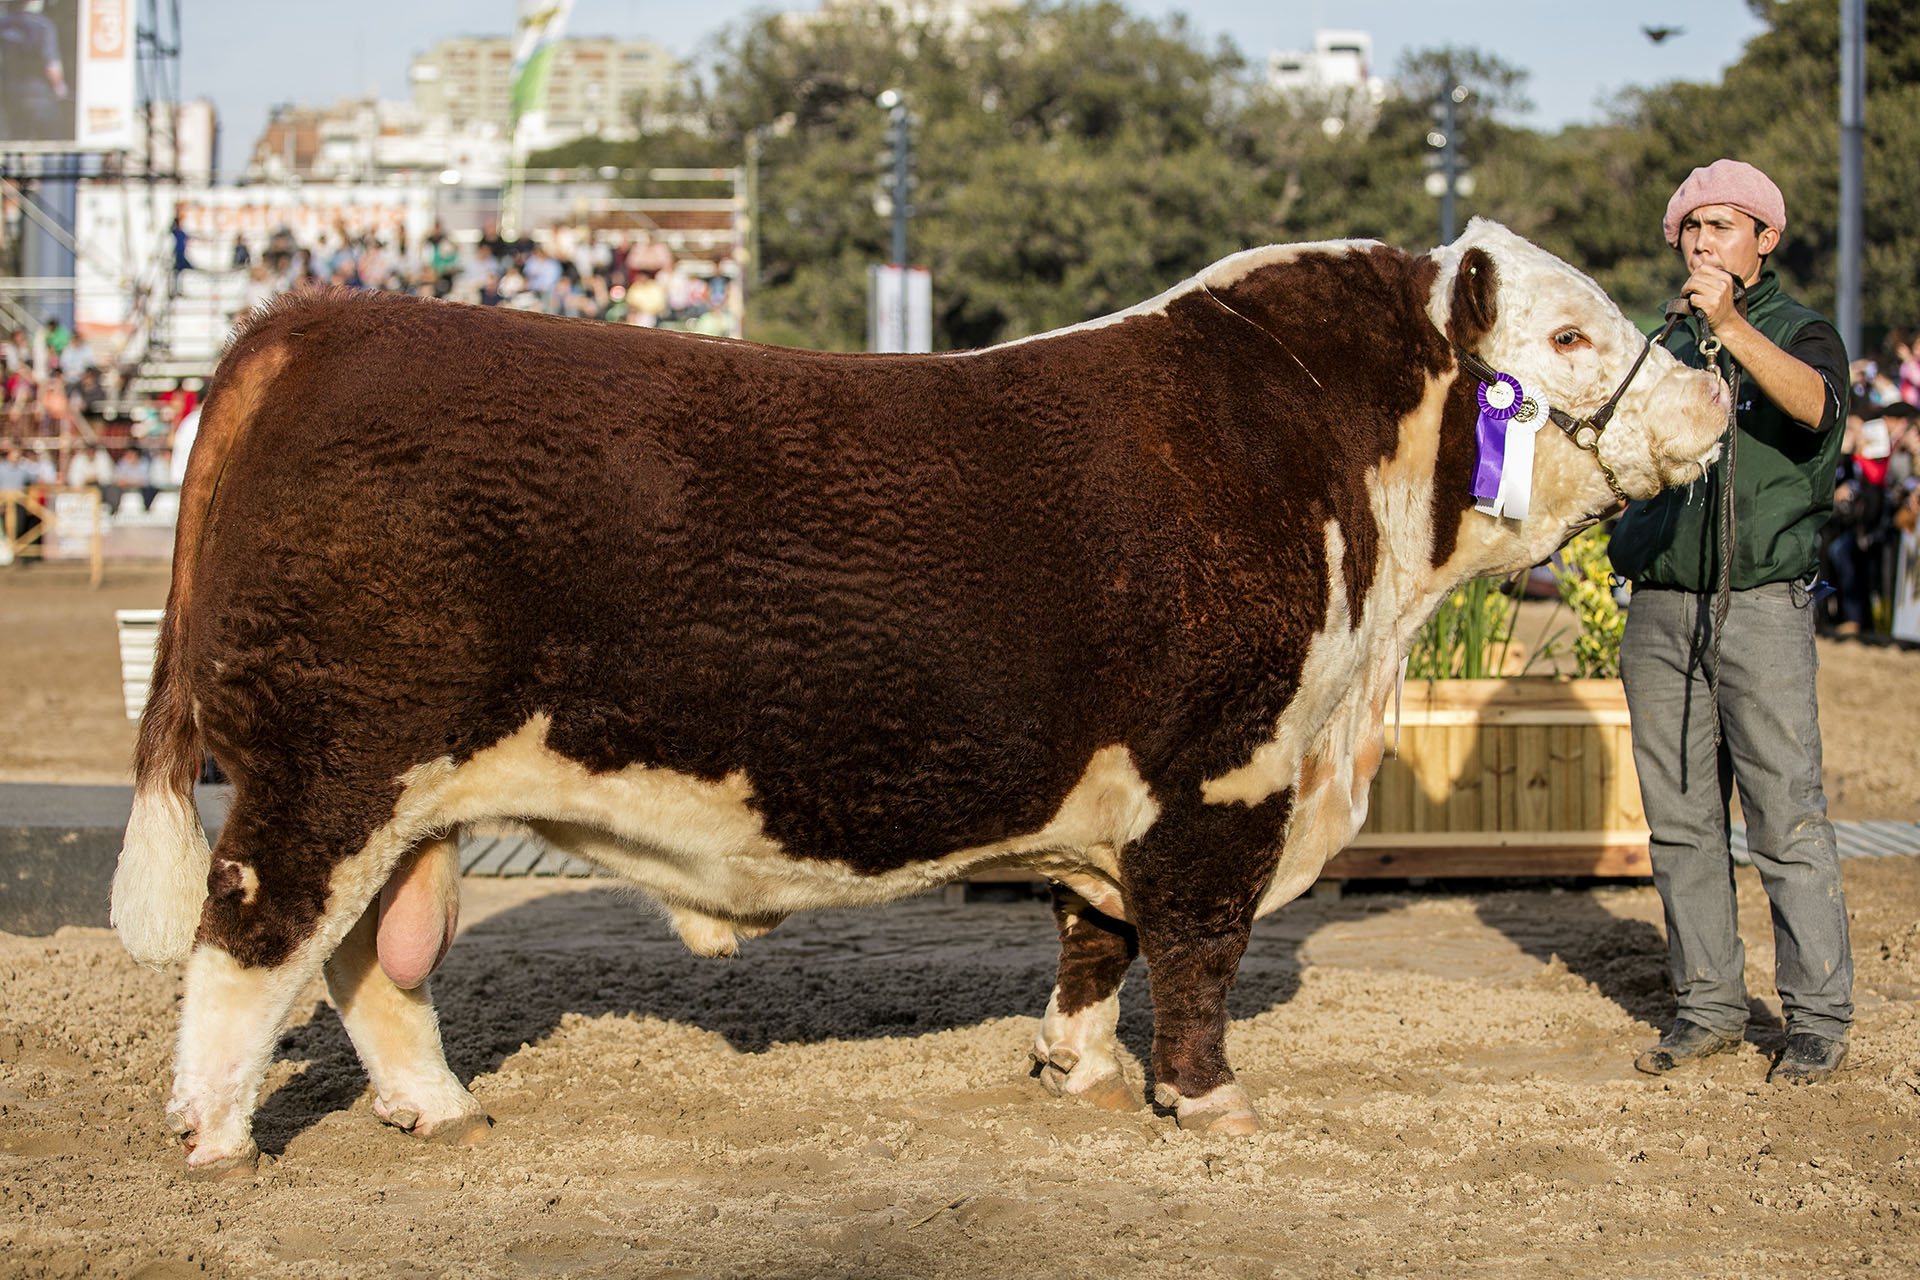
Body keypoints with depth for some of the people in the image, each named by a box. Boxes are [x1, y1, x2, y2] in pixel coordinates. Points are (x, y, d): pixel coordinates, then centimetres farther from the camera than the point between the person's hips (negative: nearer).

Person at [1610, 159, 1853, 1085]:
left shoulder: (1798, 331, 3)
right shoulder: (1665, 345, 17)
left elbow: (1815, 404, -21)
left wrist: (1731, 327, -34)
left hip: (1762, 603, -5)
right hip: (1660, 608, 5)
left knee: (1787, 818, -6)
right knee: (1681, 820, 7)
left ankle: (1818, 1018, 0)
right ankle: (1708, 1005, 15)